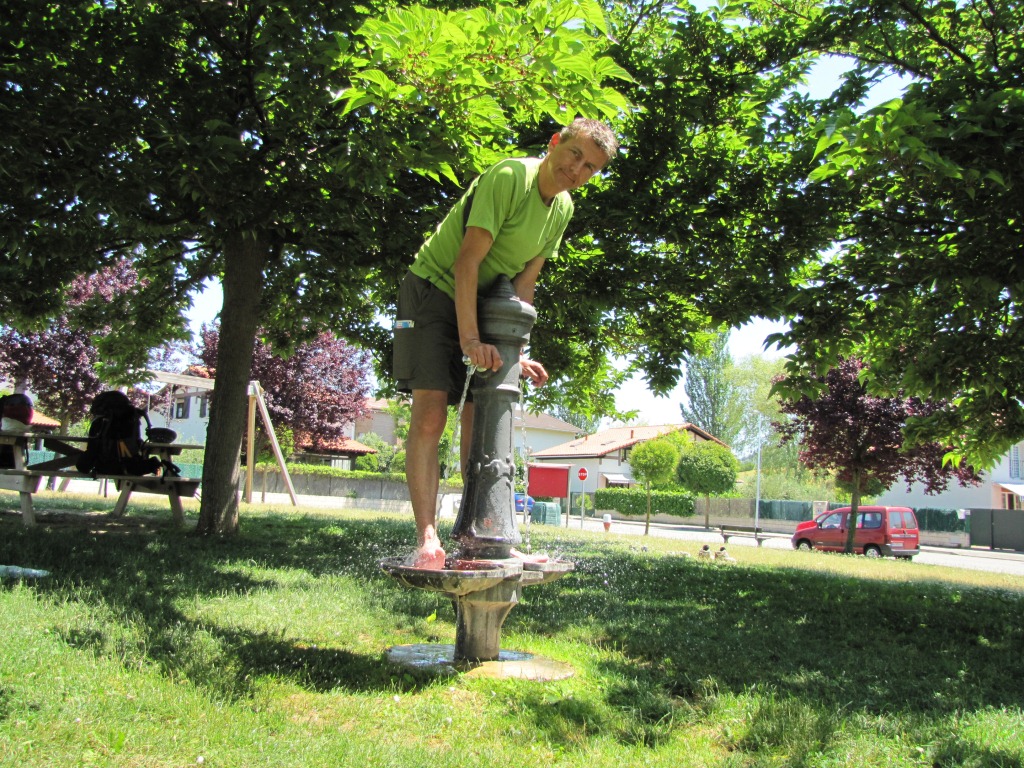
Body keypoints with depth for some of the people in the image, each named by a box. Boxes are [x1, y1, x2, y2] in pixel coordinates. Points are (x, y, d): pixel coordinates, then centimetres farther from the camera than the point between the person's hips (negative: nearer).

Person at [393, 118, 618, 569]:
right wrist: (470, 339, -33)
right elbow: (467, 260, -26)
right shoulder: (508, 177, -21)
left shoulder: (563, 207, 3)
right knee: (430, 413, -16)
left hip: (483, 301, 7)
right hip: (434, 289, -7)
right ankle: (427, 540, -17)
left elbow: (524, 281, 4)